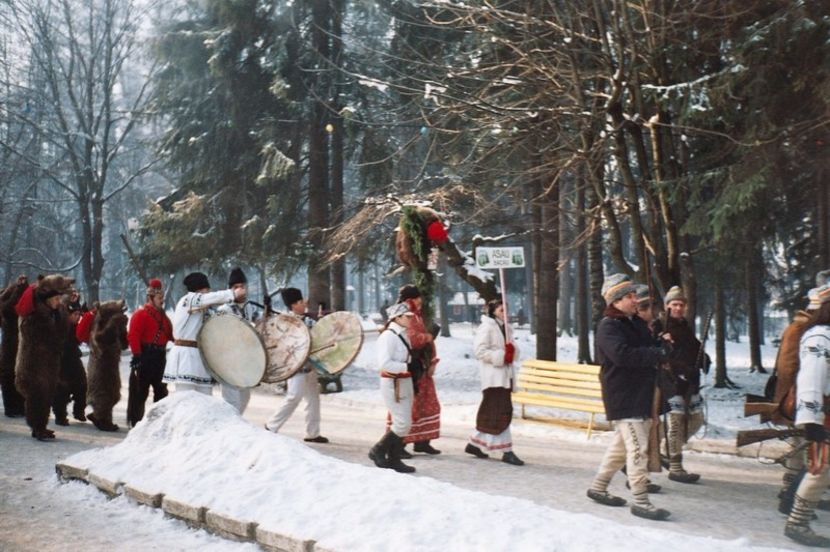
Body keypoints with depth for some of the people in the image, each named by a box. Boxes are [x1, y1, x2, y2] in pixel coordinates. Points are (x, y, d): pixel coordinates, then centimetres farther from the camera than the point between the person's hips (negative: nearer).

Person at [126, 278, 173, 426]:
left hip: (160, 357, 8)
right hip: (145, 357, -8)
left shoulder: (162, 315, 17)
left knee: (161, 390, 13)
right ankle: (135, 421, 5)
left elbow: (169, 334, 19)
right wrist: (137, 356, -23)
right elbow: (133, 336, -18)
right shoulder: (140, 314, -10)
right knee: (140, 391, -2)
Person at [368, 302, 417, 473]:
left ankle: (394, 459, 20)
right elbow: (384, 363, -26)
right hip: (393, 384, -9)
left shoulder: (403, 335, 13)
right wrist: (407, 367, -24)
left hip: (405, 383, 9)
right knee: (403, 424, -9)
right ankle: (378, 451, 6)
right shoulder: (388, 336, -17)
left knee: (402, 424, 12)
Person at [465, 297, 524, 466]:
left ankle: (474, 443, 24)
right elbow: (480, 350, -18)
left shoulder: (504, 327, 16)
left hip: (505, 376, 9)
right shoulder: (487, 327, -10)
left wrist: (512, 349, -3)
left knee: (490, 413, 13)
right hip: (493, 377, -9)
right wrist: (502, 356, -21)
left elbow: (511, 348, 21)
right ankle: (507, 451, -8)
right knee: (501, 414, -10)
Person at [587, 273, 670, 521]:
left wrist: (662, 346, -4)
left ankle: (598, 487, 30)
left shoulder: (637, 323, 16)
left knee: (622, 443, 17)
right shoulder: (608, 326, -12)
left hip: (641, 395, 9)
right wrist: (659, 354, -24)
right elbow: (622, 354, -27)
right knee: (637, 447, -11)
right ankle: (640, 502, -7)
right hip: (622, 396, -9)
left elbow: (652, 348, 20)